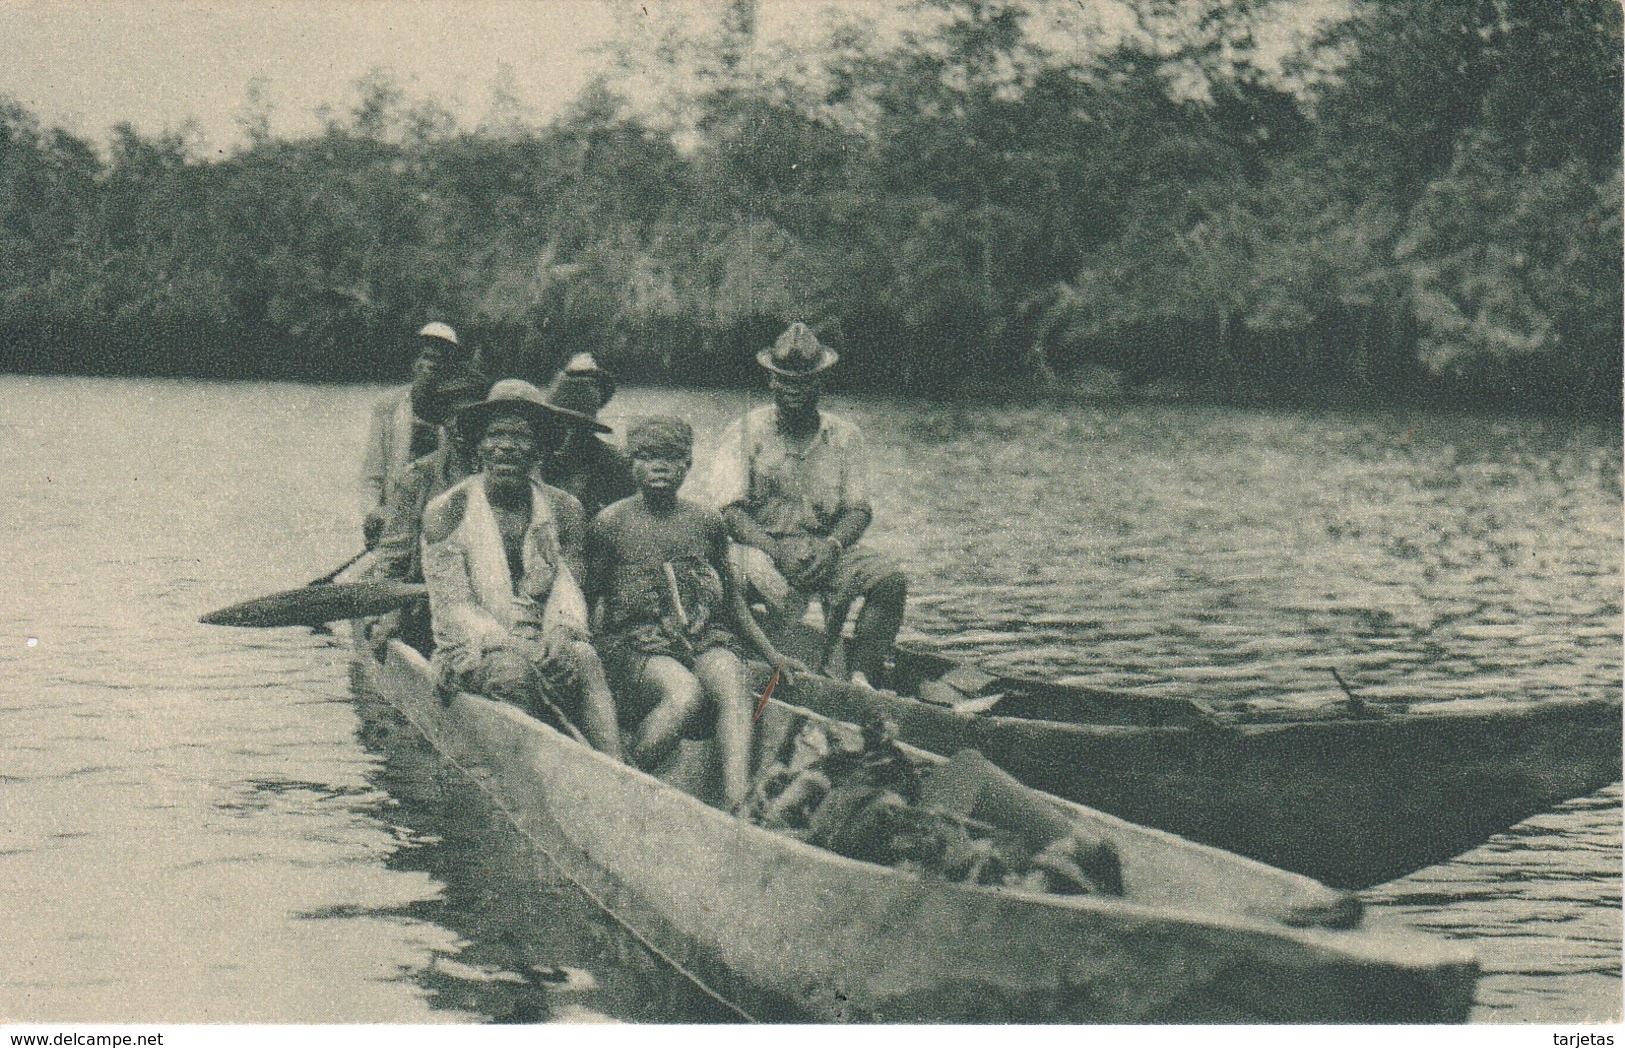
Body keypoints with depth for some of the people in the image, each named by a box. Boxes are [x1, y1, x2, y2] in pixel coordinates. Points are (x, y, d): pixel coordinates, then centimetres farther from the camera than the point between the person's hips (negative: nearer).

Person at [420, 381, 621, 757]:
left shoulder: (563, 510, 9)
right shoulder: (446, 514, -2)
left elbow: (567, 587, 5)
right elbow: (454, 607, -7)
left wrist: (562, 633, -18)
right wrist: (509, 643, -22)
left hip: (542, 645, 2)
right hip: (471, 651, -2)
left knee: (585, 659, -30)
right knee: (518, 671, -35)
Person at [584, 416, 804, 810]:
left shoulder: (706, 522, 12)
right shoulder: (610, 524, 3)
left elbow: (731, 598, 21)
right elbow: (588, 599, 8)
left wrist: (772, 654, 18)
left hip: (707, 636, 3)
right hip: (636, 641, -3)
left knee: (733, 686, -31)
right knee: (685, 692, -35)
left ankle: (736, 803, -47)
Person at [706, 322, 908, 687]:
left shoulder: (844, 436, 11)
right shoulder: (745, 433, 2)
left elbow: (859, 510, 7)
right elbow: (728, 510, -7)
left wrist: (832, 545, -16)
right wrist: (778, 549, -23)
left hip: (824, 546, 3)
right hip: (761, 544, -3)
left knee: (890, 580, -22)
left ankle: (860, 676, -24)